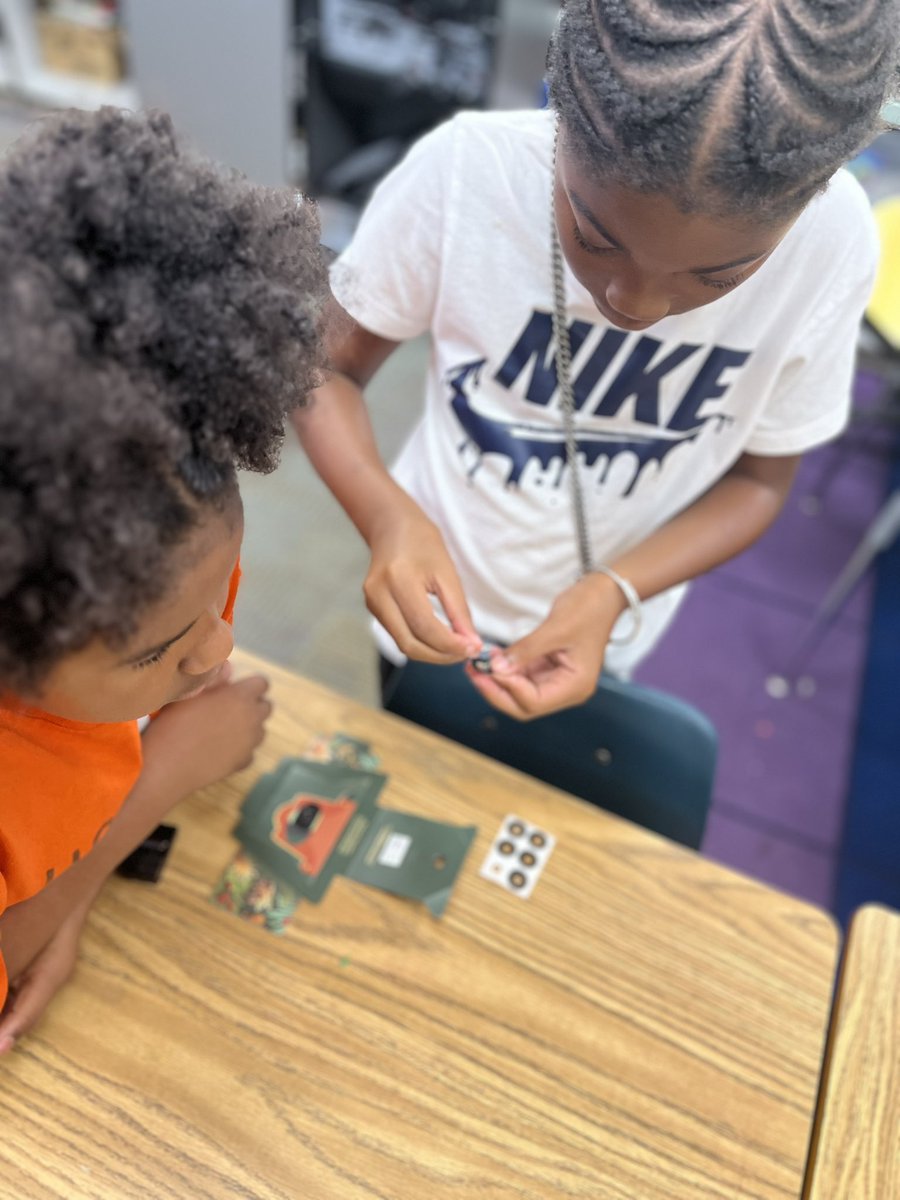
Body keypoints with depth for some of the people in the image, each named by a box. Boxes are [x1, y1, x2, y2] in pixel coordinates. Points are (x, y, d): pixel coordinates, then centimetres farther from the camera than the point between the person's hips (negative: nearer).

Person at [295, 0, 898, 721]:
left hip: (601, 634, 1)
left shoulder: (834, 245, -23)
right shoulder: (463, 172, -28)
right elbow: (329, 370, -15)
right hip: (434, 608, 0)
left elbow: (758, 479, -11)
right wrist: (385, 513, -35)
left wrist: (614, 593, -28)